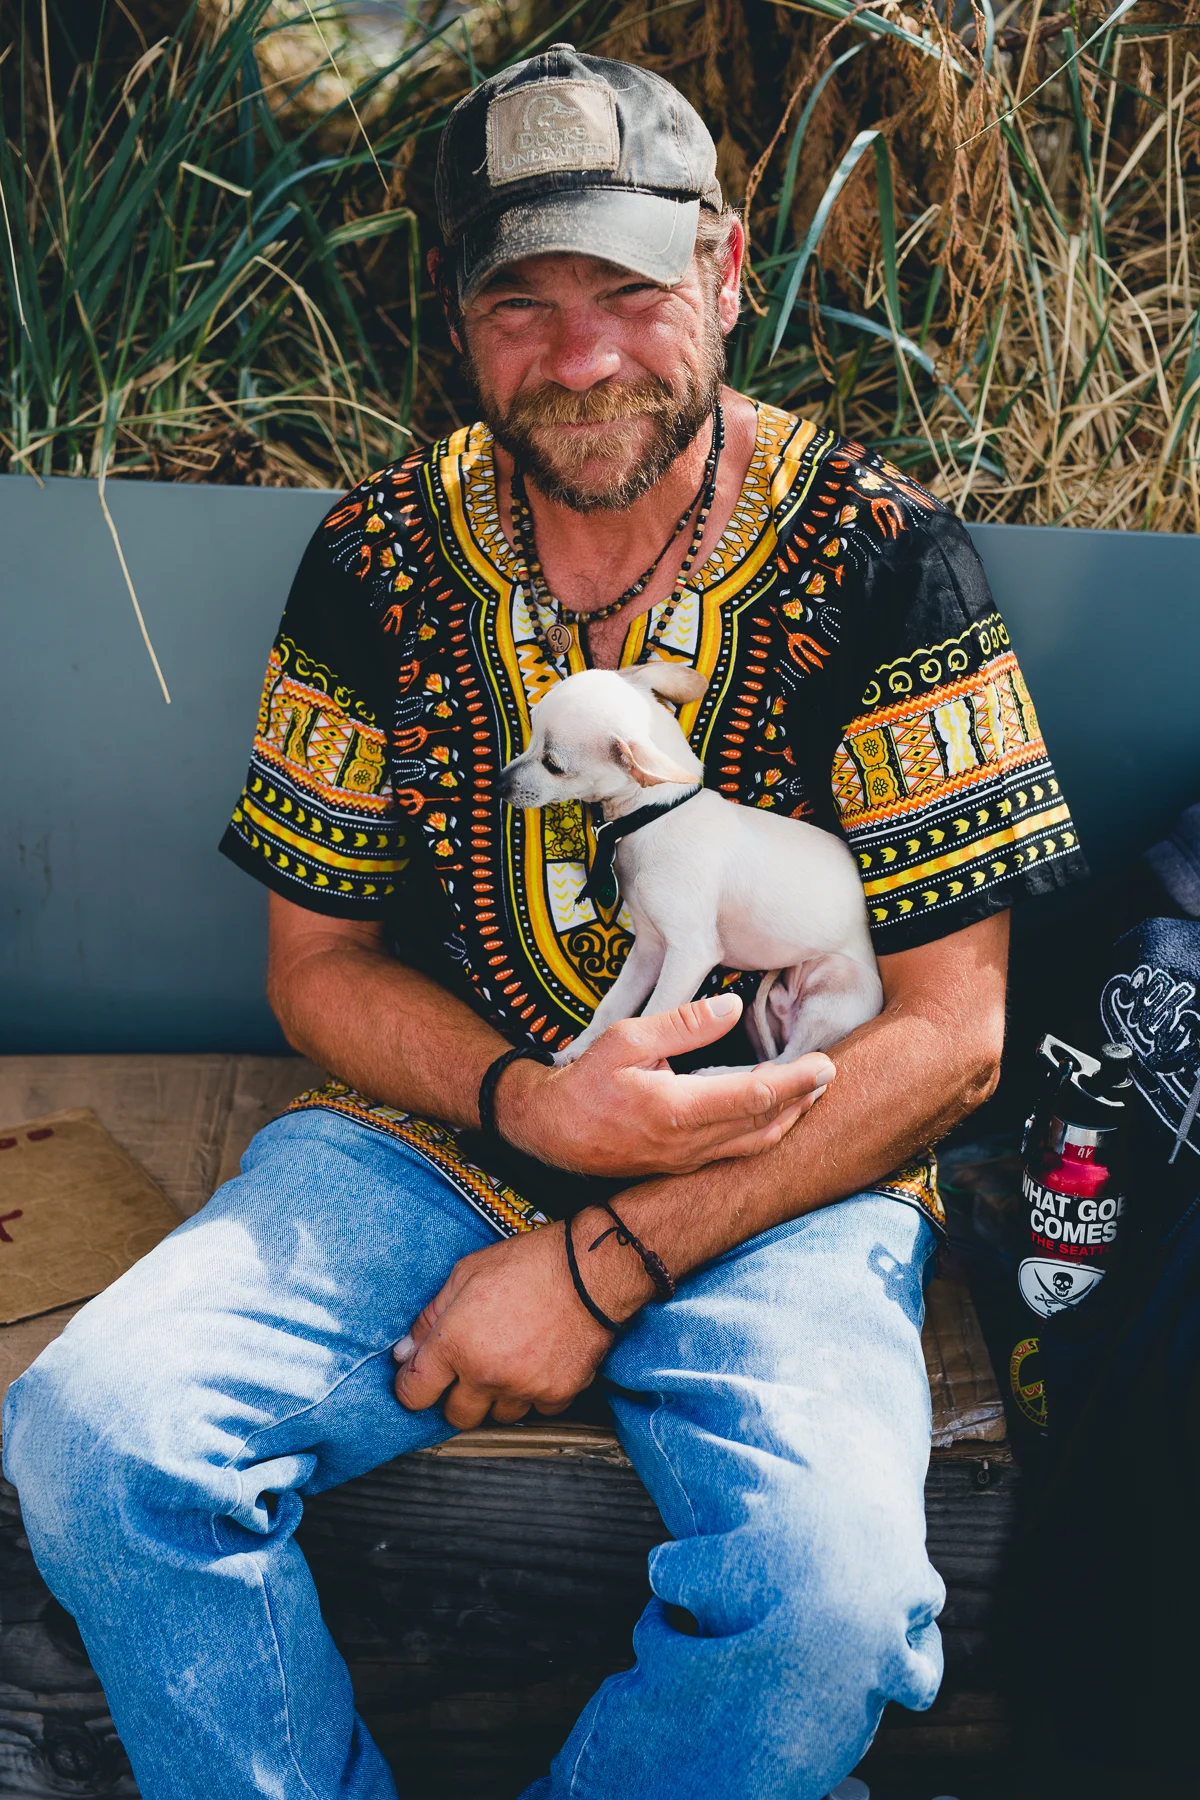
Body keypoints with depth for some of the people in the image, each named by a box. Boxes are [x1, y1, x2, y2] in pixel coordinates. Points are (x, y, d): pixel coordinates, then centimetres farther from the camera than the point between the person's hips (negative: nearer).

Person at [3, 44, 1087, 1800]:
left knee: (831, 1585, -29)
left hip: (778, 1176, -2)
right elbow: (319, 962, 6)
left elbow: (948, 1034, -9)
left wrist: (599, 1266, -15)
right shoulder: (381, 557, 1)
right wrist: (531, 1106, -15)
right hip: (434, 1131, 3)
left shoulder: (879, 555, -8)